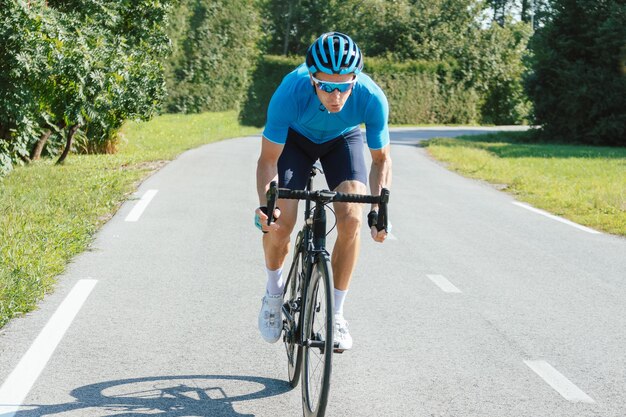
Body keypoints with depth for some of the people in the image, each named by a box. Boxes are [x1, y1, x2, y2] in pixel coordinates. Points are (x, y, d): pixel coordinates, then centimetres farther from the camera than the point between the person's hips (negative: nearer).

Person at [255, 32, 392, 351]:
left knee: (351, 218, -21)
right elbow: (268, 160, -27)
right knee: (280, 222, -18)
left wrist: (379, 210, -32)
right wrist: (266, 206, -43)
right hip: (296, 138, -1)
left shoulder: (371, 98, -36)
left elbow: (381, 159, -18)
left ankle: (336, 313, -4)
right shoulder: (290, 93, -39)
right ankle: (274, 291, 13)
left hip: (343, 140, 1)